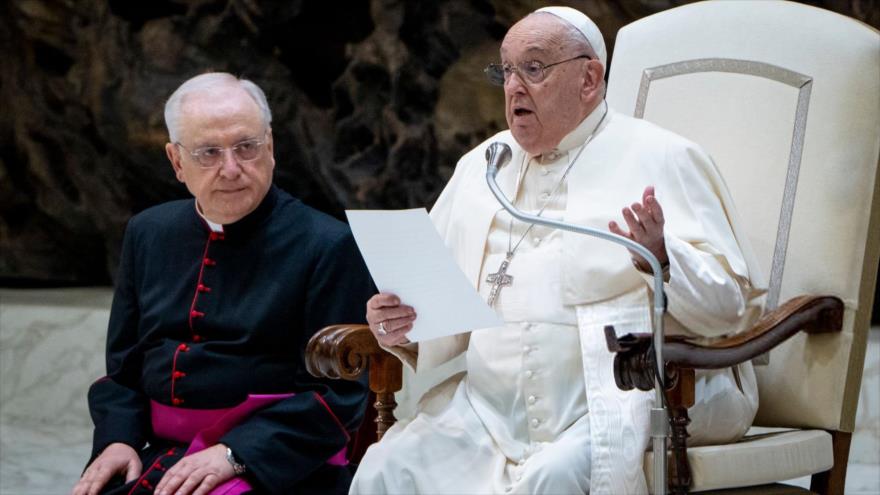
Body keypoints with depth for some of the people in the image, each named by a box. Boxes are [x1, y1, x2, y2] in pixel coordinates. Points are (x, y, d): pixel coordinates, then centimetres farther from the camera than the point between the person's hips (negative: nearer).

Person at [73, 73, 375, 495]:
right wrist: (118, 439, 1)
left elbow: (341, 391, -9)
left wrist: (235, 453, -18)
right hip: (157, 457, 5)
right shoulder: (148, 234, 14)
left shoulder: (328, 246, -4)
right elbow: (123, 367, 20)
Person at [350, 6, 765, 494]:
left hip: (616, 404, -5)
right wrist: (400, 328, -2)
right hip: (488, 410, 5)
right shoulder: (480, 166, 20)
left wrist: (663, 260, -24)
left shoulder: (660, 158, 3)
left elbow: (731, 302, -5)